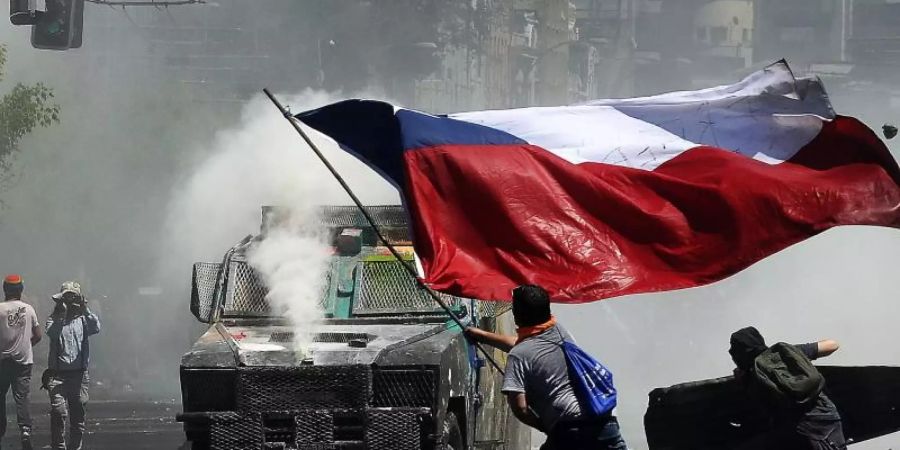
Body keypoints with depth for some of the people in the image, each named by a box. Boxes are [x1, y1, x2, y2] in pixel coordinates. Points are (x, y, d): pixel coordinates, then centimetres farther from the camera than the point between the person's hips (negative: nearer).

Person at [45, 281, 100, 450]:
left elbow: (96, 328, -11)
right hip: (57, 375, -2)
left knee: (78, 414, 7)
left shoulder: (83, 320, 10)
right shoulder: (55, 319, 6)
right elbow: (51, 333, -15)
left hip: (79, 374, 2)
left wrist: (85, 310, -21)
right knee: (58, 412, -15)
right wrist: (61, 314, -22)